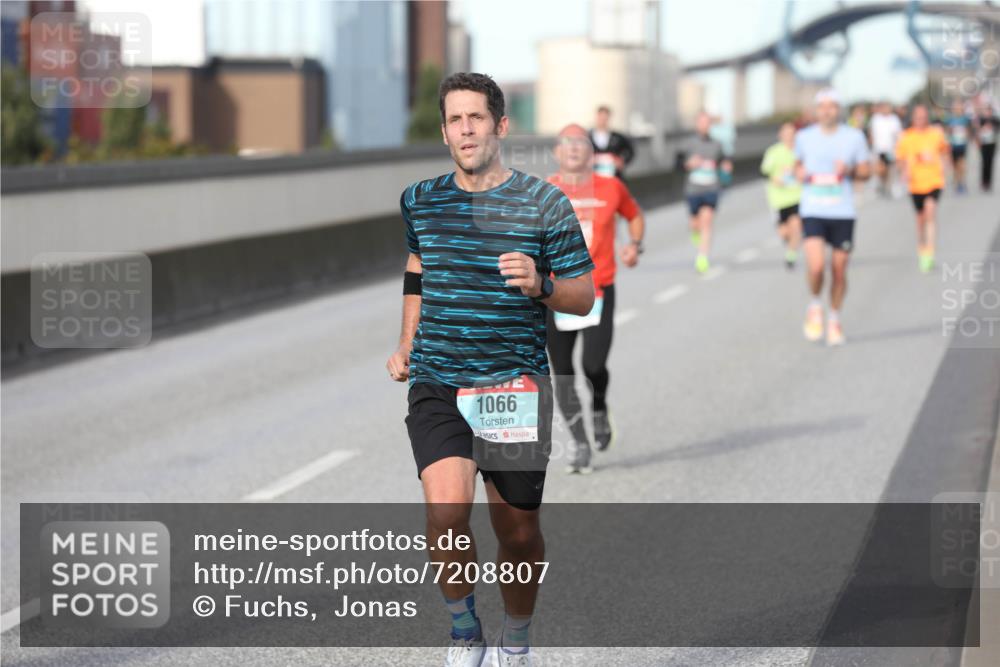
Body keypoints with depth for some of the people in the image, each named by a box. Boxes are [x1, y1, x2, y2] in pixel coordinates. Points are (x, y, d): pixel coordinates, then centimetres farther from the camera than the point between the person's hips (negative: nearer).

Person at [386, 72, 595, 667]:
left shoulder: (547, 204, -3)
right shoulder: (420, 201, 7)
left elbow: (584, 298, 1)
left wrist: (540, 285, -19)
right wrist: (406, 346, 21)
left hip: (515, 387, -1)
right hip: (437, 383, 1)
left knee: (519, 533, 6)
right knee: (446, 509, -21)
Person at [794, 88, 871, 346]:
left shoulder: (854, 137, 2)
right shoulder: (804, 137, 4)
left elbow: (865, 171, 9)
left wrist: (849, 171, -12)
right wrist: (800, 173, -2)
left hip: (843, 212, 1)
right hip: (812, 211, -1)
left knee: (839, 271, 5)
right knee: (816, 267, -18)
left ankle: (834, 320, 26)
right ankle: (815, 306, 11)